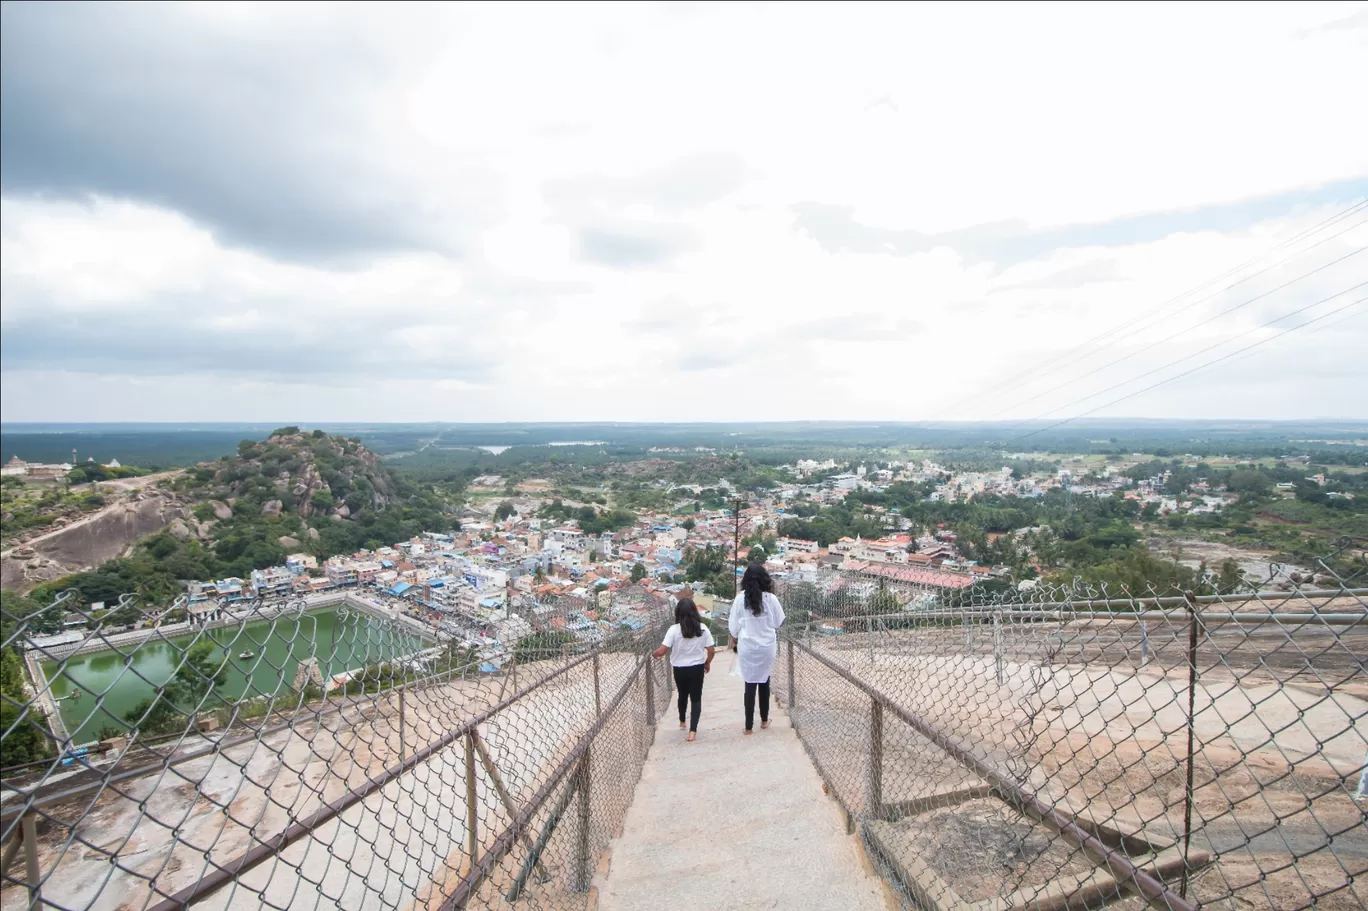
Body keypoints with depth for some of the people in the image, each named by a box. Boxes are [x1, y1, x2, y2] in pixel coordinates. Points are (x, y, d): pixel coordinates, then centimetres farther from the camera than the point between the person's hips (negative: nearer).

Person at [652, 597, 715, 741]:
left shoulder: (674, 630, -15)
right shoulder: (703, 628, -8)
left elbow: (662, 651, -17)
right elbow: (711, 650, -5)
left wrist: (654, 653, 5)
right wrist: (707, 663, 12)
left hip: (680, 669, 0)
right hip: (697, 668, 0)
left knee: (683, 695, 23)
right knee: (696, 698, 8)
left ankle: (682, 722, 44)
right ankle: (693, 731, -1)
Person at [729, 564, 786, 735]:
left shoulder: (740, 598, -10)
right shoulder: (770, 598, -10)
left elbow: (734, 624, -3)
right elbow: (779, 622, 0)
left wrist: (734, 639, 13)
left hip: (747, 646, -1)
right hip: (766, 646, 1)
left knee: (750, 684, 5)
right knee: (764, 682, 18)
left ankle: (749, 726, 10)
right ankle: (764, 720, 31)